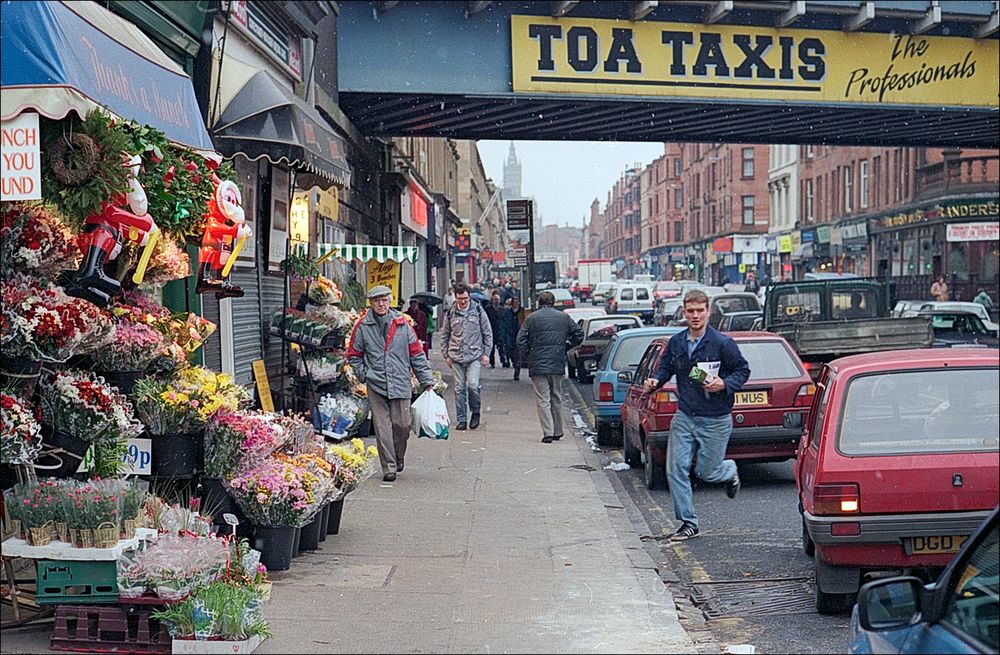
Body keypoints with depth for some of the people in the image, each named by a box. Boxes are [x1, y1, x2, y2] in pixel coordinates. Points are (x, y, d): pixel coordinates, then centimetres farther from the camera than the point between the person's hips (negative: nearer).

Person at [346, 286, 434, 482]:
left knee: (402, 424, 2)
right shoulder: (363, 327, 2)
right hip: (376, 385, -1)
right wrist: (365, 375, 1)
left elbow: (417, 354, 7)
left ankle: (398, 457, 27)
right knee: (383, 428, -3)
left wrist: (427, 381, 5)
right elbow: (353, 355, 12)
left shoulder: (402, 324, 4)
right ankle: (389, 467, 3)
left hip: (400, 384, 1)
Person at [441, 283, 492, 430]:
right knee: (459, 388, 3)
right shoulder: (450, 313, 5)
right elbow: (444, 336, 14)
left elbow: (488, 333, 6)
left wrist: (486, 353, 1)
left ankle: (475, 412, 8)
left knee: (473, 385, -16)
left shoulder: (478, 311, 2)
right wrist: (446, 355, 9)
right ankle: (461, 419, 10)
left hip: (474, 356, -2)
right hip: (456, 357, 2)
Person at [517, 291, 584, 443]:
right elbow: (578, 334, 11)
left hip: (538, 364, -3)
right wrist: (567, 347, 21)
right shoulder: (563, 317, 6)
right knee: (556, 398, 16)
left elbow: (521, 340, -4)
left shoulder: (531, 318, -1)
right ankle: (557, 432, 21)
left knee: (543, 399, -2)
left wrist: (526, 357, 8)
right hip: (558, 364, 3)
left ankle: (548, 432, -10)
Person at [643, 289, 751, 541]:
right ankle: (688, 523, 8)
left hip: (715, 420, -4)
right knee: (676, 469, -3)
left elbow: (743, 370, -3)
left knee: (706, 471, 3)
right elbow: (665, 368, 16)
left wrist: (724, 384, -20)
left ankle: (730, 471, 39)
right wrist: (655, 381, -5)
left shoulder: (722, 343, -11)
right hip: (684, 418, 4)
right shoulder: (676, 343, 3)